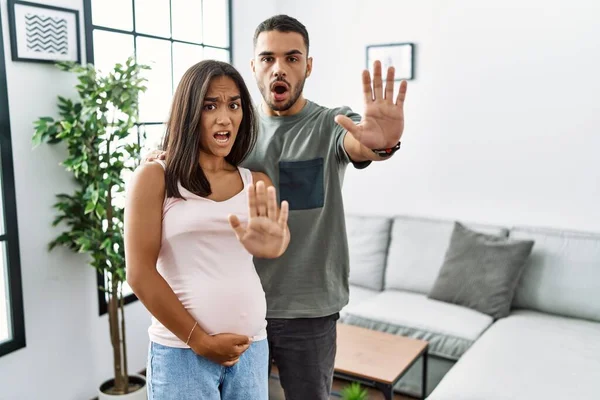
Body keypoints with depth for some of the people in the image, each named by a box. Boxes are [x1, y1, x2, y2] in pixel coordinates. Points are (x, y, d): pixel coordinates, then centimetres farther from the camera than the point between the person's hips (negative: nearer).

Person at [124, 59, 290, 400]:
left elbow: (282, 232, -14)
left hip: (252, 347, 4)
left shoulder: (257, 182, 5)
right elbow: (140, 274, -9)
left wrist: (274, 243, -37)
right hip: (181, 349, -3)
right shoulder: (154, 178, -6)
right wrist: (199, 340, -9)